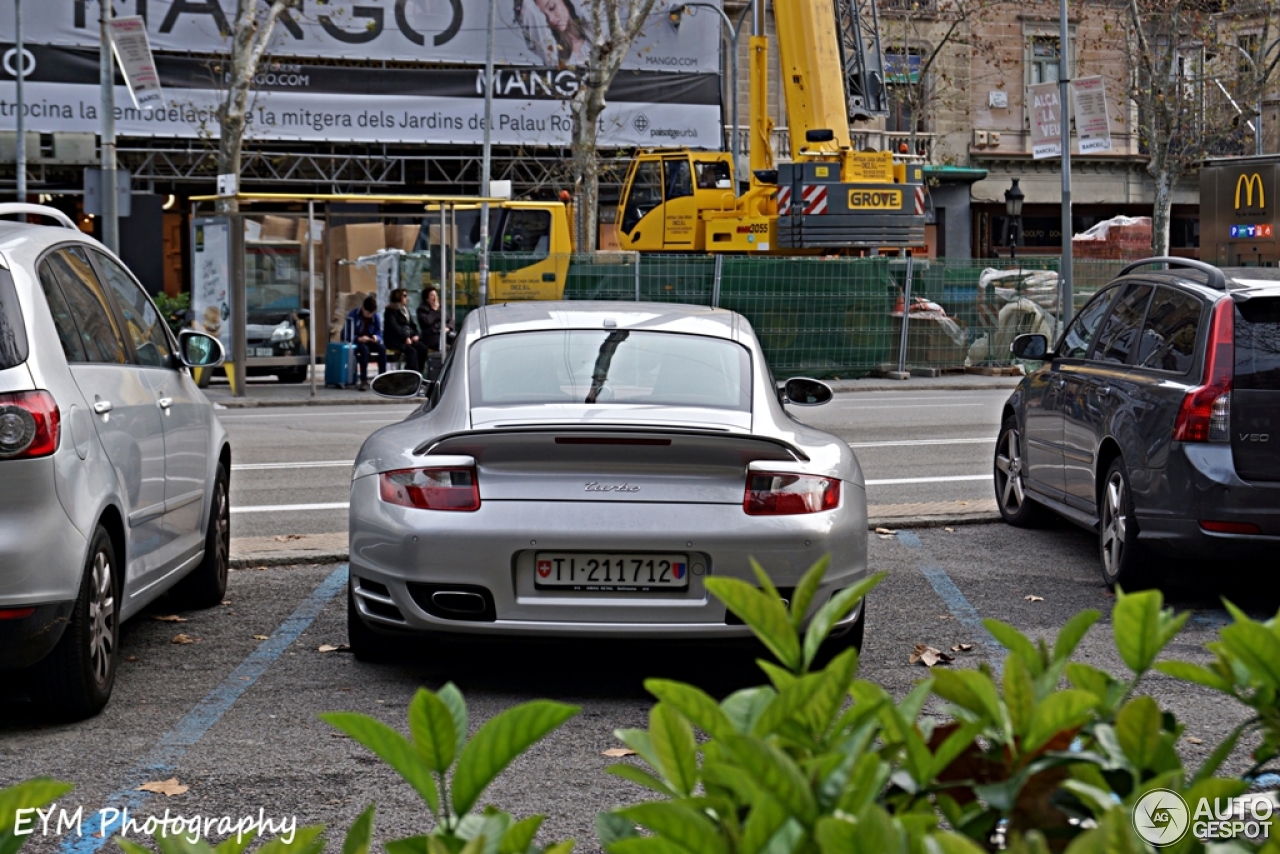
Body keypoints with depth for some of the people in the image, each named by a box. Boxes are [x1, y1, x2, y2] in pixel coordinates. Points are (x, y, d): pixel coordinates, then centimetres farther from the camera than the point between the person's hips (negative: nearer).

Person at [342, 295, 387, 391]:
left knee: (382, 348, -25)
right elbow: (347, 336, -22)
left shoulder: (376, 317, -6)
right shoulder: (353, 315, -19)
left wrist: (376, 338, -31)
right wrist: (359, 339, -38)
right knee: (364, 349, -37)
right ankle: (364, 381, -36)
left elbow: (379, 335, -6)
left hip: (368, 341, 4)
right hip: (354, 341, -4)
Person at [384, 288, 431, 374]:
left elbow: (412, 325, 19)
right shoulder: (391, 311, -2)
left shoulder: (405, 310, 22)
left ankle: (419, 373, -19)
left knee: (423, 348, -19)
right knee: (411, 350, -31)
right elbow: (394, 327, -14)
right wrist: (405, 338, -22)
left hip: (409, 338, 7)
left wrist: (417, 335, -2)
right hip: (394, 340, -7)